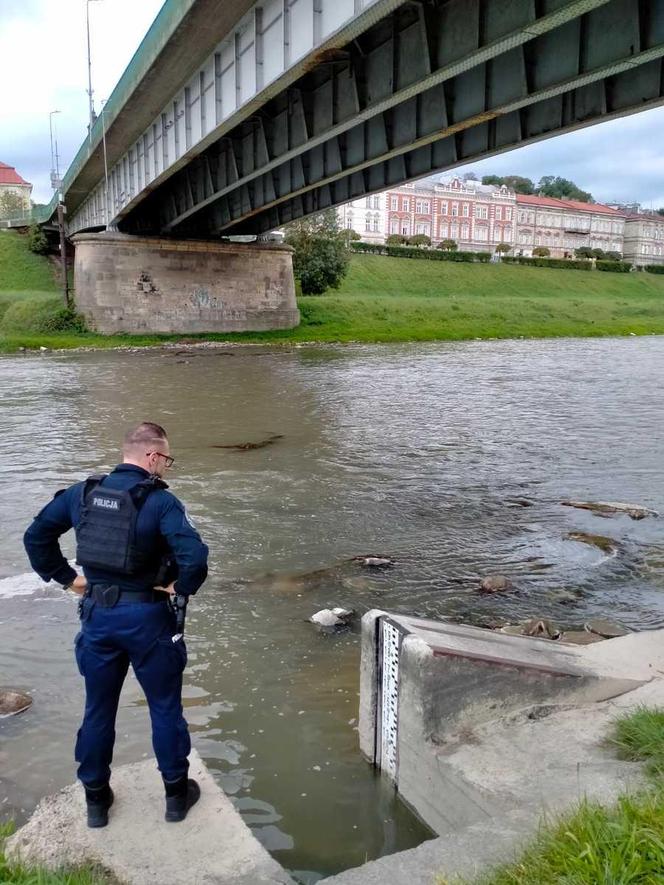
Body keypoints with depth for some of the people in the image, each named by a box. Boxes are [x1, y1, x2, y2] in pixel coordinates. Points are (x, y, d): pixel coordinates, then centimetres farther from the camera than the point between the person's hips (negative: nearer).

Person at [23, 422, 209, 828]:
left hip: (97, 614, 5)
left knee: (98, 709, 19)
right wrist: (181, 588, -10)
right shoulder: (160, 500, -16)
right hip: (146, 615, -4)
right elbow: (195, 555, -29)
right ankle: (176, 792, 27)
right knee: (165, 707, 14)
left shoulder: (83, 492, 1)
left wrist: (65, 577, 11)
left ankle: (96, 798, 33)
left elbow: (36, 536, 8)